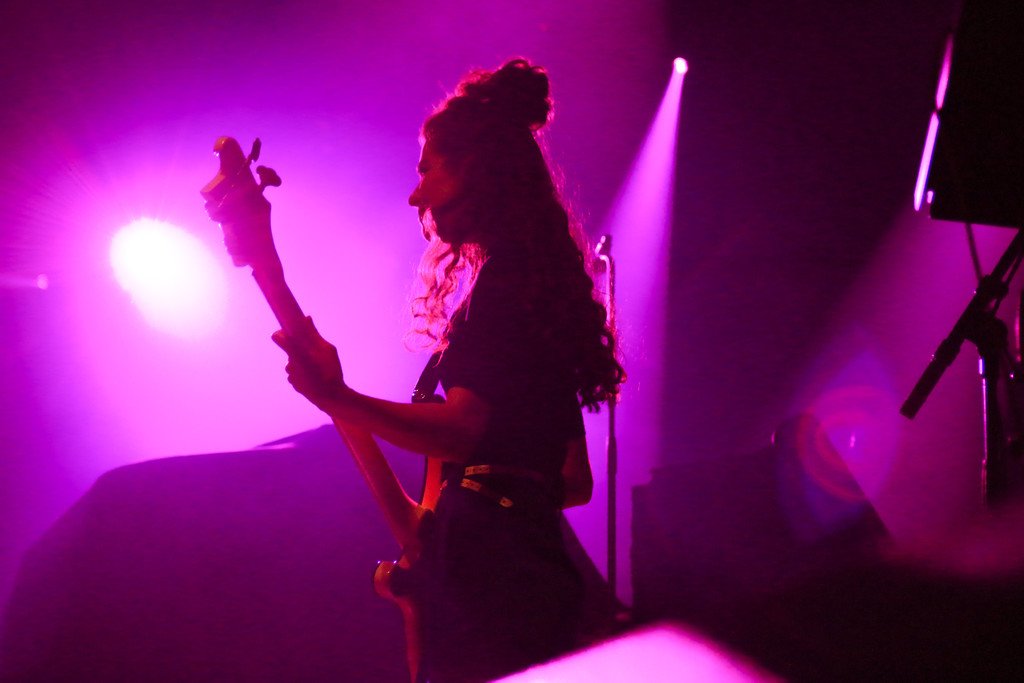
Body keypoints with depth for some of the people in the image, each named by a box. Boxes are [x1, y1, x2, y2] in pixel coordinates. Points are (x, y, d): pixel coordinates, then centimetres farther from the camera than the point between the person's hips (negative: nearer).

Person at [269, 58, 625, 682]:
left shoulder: (506, 278, -7)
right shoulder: (537, 278, 23)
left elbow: (460, 429, -22)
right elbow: (575, 481, 24)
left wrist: (334, 396, -25)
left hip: (488, 578, -10)